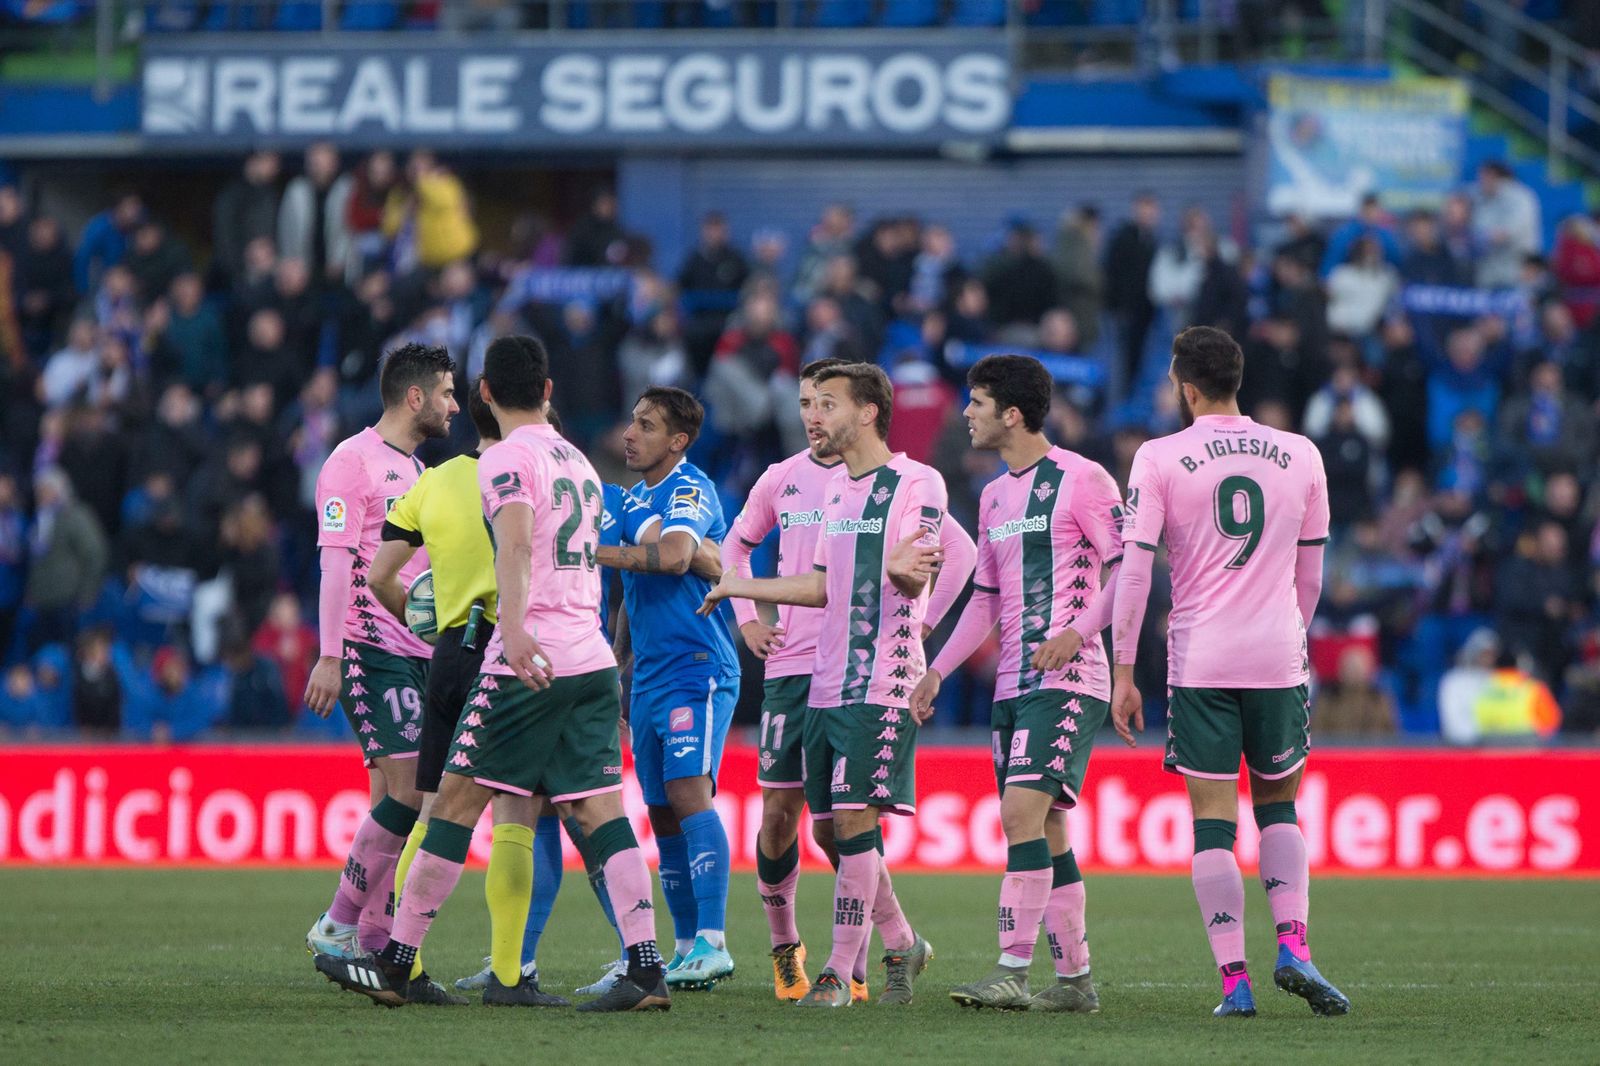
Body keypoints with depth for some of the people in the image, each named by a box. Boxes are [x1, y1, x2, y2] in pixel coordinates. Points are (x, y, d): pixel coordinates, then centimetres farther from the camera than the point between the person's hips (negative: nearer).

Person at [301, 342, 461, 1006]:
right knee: (407, 791, -16)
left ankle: (374, 949, 5)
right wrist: (330, 656, -18)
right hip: (371, 649, -9)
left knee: (396, 803, 4)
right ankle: (340, 927, -8)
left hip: (416, 653, 9)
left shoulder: (417, 472, 22)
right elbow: (336, 563, -12)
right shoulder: (355, 461, -6)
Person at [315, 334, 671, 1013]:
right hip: (595, 659, 7)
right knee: (599, 807, 1)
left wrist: (515, 631, -37)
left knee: (458, 798, 0)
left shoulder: (507, 460, -5)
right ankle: (647, 970, -11)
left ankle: (394, 965, 4)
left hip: (533, 658, -7)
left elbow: (515, 547, -23)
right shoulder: (578, 461, 20)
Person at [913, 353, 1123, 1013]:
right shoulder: (994, 496, 18)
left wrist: (1077, 631, -20)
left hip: (1068, 680, -8)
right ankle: (1075, 980, 11)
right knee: (1044, 831, 7)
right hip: (1013, 684, 8)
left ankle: (1013, 972, -22)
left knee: (1023, 809, -19)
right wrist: (937, 672, 17)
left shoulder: (1080, 480, -6)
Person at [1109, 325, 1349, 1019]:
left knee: (1213, 822, 2)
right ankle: (1293, 943, -4)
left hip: (1199, 662, -2)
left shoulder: (1160, 459, -2)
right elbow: (1310, 576, 13)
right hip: (1278, 660, 2)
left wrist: (1124, 672, -1)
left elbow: (1133, 569, -5)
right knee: (1278, 809, 17)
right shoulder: (1300, 456, 6)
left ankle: (1234, 980, -5)